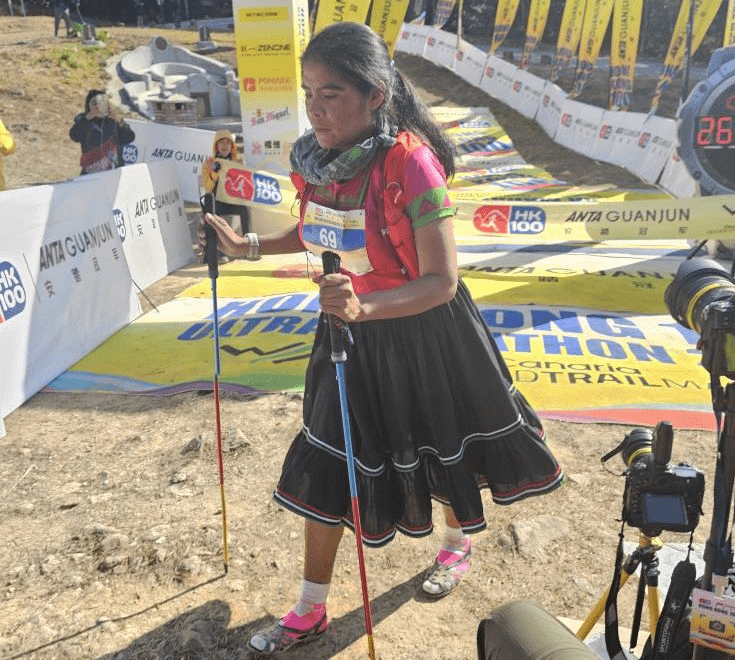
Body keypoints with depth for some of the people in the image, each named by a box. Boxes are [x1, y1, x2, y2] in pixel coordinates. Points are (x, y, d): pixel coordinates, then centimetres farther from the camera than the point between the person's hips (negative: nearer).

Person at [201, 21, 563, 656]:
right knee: (326, 463, 10)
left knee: (442, 446, 18)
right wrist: (248, 246, 4)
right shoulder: (314, 157, -7)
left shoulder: (409, 161, -27)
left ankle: (458, 542, 54)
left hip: (423, 334, -6)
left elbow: (441, 281, -29)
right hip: (350, 329, 6)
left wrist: (365, 306, -45)